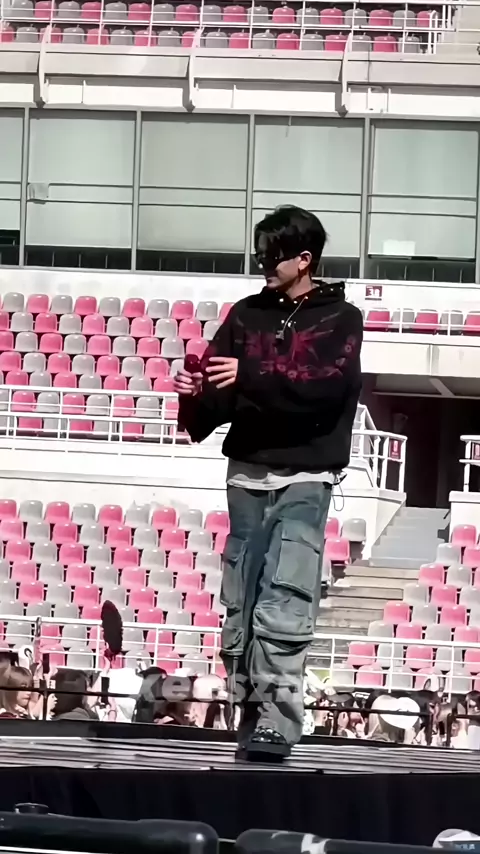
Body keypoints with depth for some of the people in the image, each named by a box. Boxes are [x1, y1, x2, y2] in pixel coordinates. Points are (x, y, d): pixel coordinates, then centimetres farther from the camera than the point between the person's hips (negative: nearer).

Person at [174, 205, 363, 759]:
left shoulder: (340, 319, 1)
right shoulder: (248, 315, 11)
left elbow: (325, 386, -14)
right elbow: (221, 389, 6)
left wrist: (250, 376, -22)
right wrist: (196, 396, -17)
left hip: (305, 475, -4)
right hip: (248, 470, 4)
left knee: (285, 600, -15)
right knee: (242, 597, 1)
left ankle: (277, 718, -19)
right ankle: (251, 705, 9)